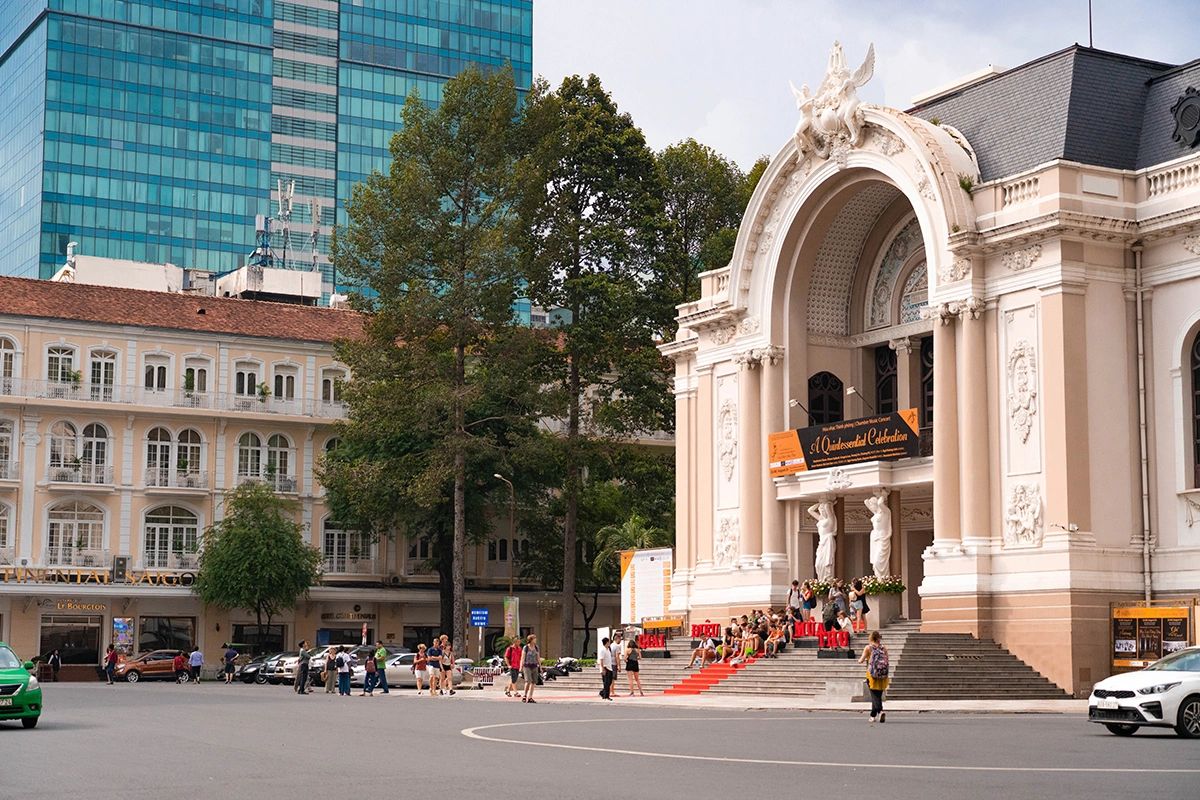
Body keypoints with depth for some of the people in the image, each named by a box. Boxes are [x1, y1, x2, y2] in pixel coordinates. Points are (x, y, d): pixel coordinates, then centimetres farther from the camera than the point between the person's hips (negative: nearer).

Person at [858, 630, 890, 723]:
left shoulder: (868, 648, -2)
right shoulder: (884, 648, 6)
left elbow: (861, 660, -6)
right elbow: (887, 662, 5)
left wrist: (860, 660, 16)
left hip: (872, 674, -3)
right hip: (883, 675, 3)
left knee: (875, 695, -4)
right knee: (878, 695, 13)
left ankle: (880, 711, -28)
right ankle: (873, 715, 19)